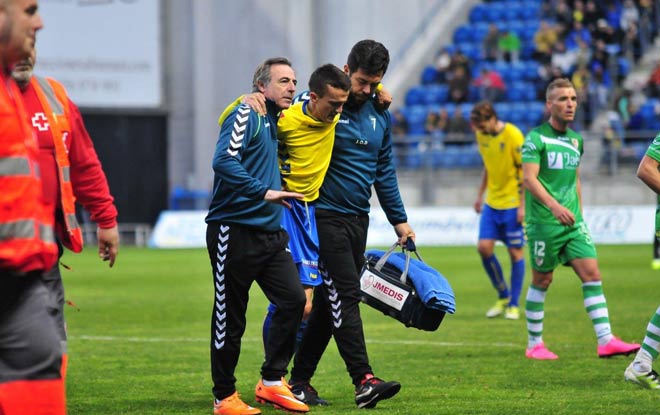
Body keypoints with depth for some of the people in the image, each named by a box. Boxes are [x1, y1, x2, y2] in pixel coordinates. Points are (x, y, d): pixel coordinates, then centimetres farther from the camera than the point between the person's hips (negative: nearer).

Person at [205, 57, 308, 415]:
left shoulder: (277, 123, 16)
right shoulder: (245, 116, -8)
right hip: (234, 231, -8)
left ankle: (271, 382, 6)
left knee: (293, 298, -4)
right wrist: (264, 192, -26)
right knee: (229, 317, -1)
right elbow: (224, 160, -21)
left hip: (270, 232, 8)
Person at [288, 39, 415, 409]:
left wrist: (399, 220, 18)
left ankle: (301, 378, 16)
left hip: (358, 219, 7)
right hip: (325, 215, -7)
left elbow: (384, 171, 19)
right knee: (344, 295, -13)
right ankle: (364, 380, -18)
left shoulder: (381, 115, 11)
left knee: (330, 301, 8)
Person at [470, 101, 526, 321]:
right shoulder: (482, 136, 4)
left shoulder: (513, 135, -16)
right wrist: (480, 195, 18)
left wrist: (523, 205, -16)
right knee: (484, 247, -4)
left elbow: (526, 171, -13)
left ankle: (514, 304, 10)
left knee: (515, 252, 0)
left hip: (513, 204, -6)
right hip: (492, 202, 6)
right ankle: (503, 296, 13)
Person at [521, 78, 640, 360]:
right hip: (544, 221, -6)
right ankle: (534, 345, 15)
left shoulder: (575, 139, 14)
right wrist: (554, 205, -31)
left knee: (592, 273, -6)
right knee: (542, 281, 3)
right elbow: (529, 178, -18)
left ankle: (606, 340, -11)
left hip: (572, 221, 6)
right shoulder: (536, 138, -8)